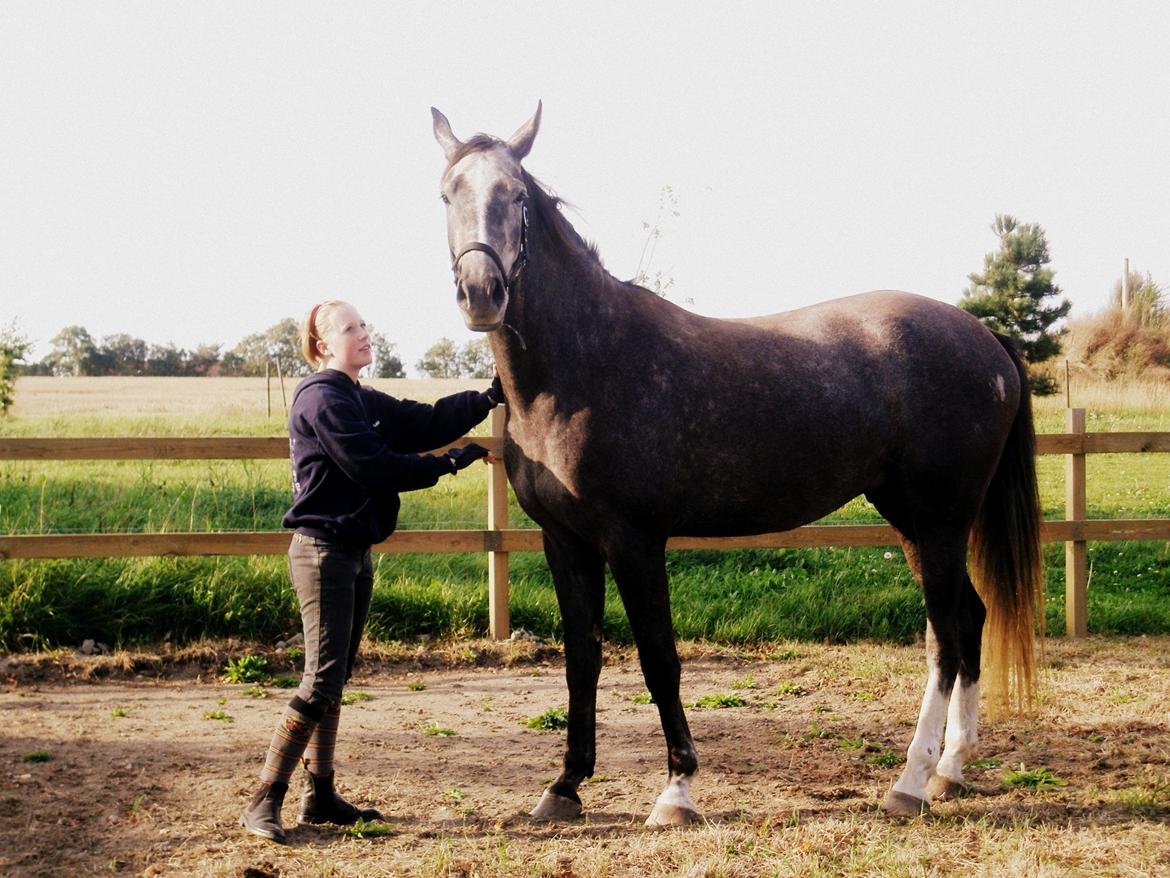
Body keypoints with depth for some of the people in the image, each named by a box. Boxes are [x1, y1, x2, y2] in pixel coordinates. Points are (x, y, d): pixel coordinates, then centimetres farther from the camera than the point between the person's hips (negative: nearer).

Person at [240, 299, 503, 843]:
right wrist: (450, 463, -13)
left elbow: (426, 423, 8)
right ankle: (264, 802, -7)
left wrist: (488, 399, -4)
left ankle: (320, 797, 19)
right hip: (323, 549, -10)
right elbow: (373, 467, -19)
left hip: (354, 552, 10)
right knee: (322, 681, -11)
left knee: (335, 678, 12)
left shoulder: (363, 402, 16)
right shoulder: (323, 399, -13)